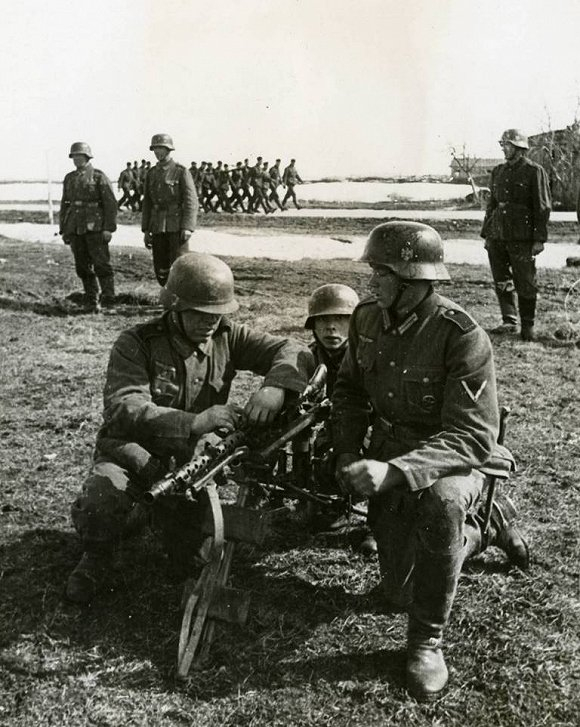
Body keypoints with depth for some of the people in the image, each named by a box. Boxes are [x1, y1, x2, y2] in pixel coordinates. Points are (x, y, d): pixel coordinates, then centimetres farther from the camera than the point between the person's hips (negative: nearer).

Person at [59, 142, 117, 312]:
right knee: (83, 267, 6)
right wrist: (63, 229, 14)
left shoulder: (99, 176, -1)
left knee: (102, 264, -7)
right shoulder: (69, 178, 15)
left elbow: (110, 203, -6)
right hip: (75, 228, 5)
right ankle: (91, 302, 13)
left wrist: (109, 228, -13)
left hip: (95, 227, -5)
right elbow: (65, 204, 19)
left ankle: (108, 299, -1)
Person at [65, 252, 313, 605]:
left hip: (193, 456, 4)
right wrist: (193, 423, -46)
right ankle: (97, 557, 5)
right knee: (101, 502, -31)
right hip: (134, 450, -3)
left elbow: (294, 351, -10)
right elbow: (124, 410, -30)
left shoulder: (227, 337, -4)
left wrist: (275, 387, -34)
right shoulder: (136, 344, -15)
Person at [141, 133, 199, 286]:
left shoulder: (181, 172, -4)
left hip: (177, 227, -5)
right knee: (161, 269, 6)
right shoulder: (152, 173, 12)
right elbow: (147, 203, 14)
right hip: (158, 227, 5)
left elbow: (191, 202, -11)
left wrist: (188, 228, -20)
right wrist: (146, 230, 9)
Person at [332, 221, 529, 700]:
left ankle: (428, 641, -19)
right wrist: (347, 453, -5)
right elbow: (350, 390, 9)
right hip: (389, 461, 6)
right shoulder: (368, 318, -7)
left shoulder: (462, 337, -26)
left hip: (454, 460, -6)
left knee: (441, 500, -43)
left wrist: (394, 471, -41)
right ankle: (486, 521, 34)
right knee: (400, 594, 10)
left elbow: (473, 437, -29)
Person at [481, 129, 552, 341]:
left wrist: (539, 239, -11)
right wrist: (486, 233, 15)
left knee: (525, 283, 1)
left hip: (522, 237, -5)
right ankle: (509, 322, 19)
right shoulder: (499, 171, 14)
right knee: (501, 281, 8)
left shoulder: (534, 171, -4)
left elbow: (543, 207, -6)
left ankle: (527, 326, 13)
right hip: (498, 235, 6)